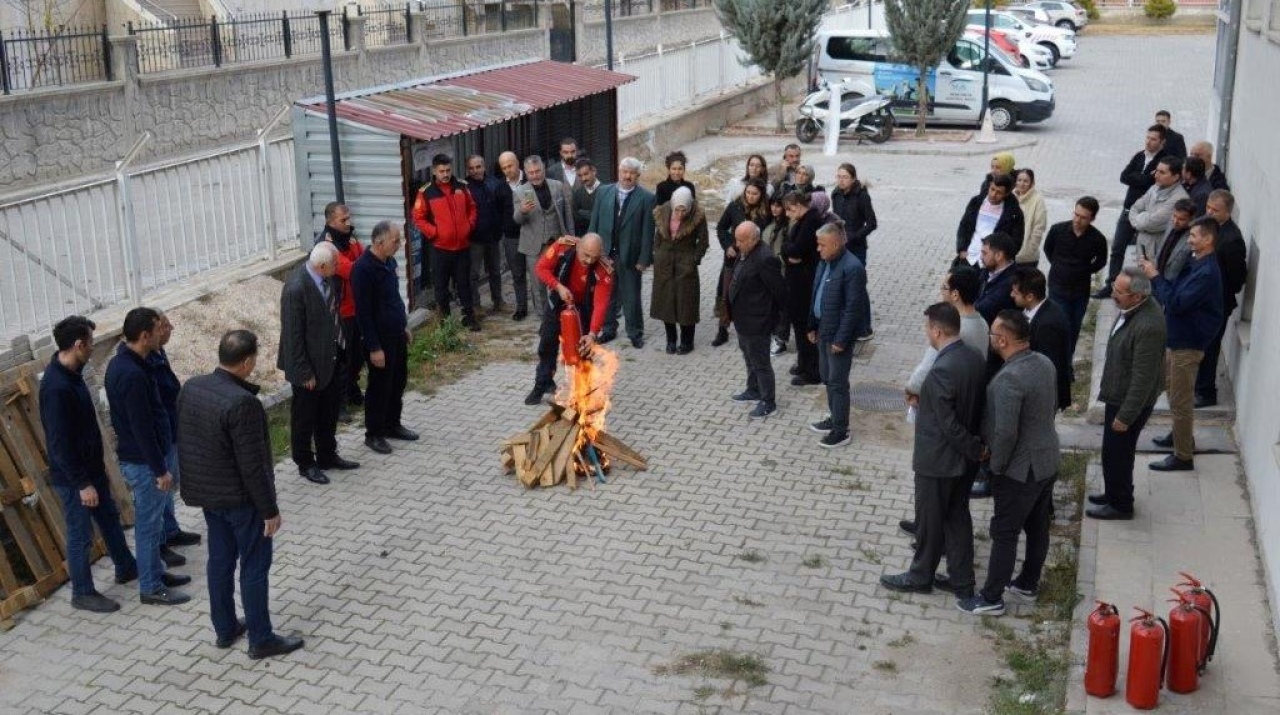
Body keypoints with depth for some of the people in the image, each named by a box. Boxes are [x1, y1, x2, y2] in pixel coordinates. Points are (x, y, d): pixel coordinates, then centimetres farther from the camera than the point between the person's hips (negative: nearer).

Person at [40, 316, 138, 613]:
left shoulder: (71, 372, 1)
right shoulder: (56, 387, -29)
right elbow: (59, 443, -27)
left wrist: (98, 461, 21)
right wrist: (82, 483, -22)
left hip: (91, 466, 9)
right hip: (72, 477, -9)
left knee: (109, 517, 23)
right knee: (81, 535, 6)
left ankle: (126, 568, 41)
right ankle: (82, 594, 22)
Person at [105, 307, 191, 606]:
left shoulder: (121, 363, 5)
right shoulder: (132, 374, -27)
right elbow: (142, 428, -25)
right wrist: (160, 469, -19)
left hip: (134, 455, 10)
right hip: (143, 461, -10)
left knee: (151, 521, 21)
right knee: (149, 524, 2)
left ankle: (156, 572, 34)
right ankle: (150, 587, 14)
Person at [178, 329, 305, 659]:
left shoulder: (190, 387, -4)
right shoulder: (242, 403, -29)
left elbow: (184, 439, 8)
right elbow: (252, 465, -25)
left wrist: (197, 483, 20)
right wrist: (270, 509, -14)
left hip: (204, 491, 8)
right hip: (240, 498, -8)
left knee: (220, 559, 21)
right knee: (254, 567, 6)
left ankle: (224, 629, 34)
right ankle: (261, 640, 17)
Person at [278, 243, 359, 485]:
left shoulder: (328, 276, -9)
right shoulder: (296, 290, -30)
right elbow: (293, 336, -23)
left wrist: (341, 343, 12)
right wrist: (304, 373, -18)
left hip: (331, 355, 8)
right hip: (310, 364, -8)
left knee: (330, 410, 23)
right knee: (305, 416, 14)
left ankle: (327, 456, 41)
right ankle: (305, 463, 32)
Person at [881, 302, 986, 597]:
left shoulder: (941, 371, -29)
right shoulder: (977, 359, -3)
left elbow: (948, 424, -25)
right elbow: (975, 407, 7)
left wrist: (976, 450, -14)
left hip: (938, 461, -8)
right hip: (965, 459, 8)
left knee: (930, 521, 12)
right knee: (958, 517, 20)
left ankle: (920, 577, 30)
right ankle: (962, 581, 30)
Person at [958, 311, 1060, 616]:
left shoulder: (1008, 379, -29)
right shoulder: (1044, 363, -1)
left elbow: (1006, 433, -28)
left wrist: (996, 465, -13)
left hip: (1020, 469, -8)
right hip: (1048, 461, 9)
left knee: (1005, 533, 4)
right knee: (1038, 526, 21)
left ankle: (991, 598, 14)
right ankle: (1028, 583, 37)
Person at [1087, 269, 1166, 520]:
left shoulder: (1148, 326, -33)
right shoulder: (1133, 308, -4)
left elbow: (1144, 378, -27)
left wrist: (1125, 416, -20)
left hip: (1130, 400, -9)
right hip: (1118, 393, 9)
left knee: (1116, 453, 8)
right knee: (1115, 450, 23)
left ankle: (1120, 505, 27)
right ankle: (1114, 493, 42)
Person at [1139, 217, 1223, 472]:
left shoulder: (1207, 272, -26)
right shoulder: (1195, 263, 5)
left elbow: (1176, 302, -30)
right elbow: (1176, 293, 7)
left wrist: (1155, 277, -22)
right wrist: (1153, 274, -6)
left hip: (1187, 343, -10)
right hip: (1176, 337, 10)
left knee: (1180, 401, -1)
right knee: (1172, 388, 27)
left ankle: (1183, 456, 10)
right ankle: (1182, 435, 45)